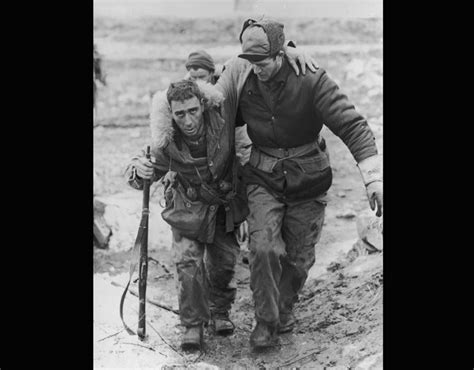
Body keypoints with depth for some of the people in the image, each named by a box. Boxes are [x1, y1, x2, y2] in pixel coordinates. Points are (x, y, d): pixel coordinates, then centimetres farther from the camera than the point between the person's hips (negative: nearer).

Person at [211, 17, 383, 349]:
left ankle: (285, 306, 39)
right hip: (263, 178, 1)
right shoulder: (239, 74, -12)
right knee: (264, 249, -15)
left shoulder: (310, 79, -20)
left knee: (299, 257, 10)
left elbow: (352, 125, -21)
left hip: (307, 180, -1)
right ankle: (266, 322, 4)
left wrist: (374, 178, -29)